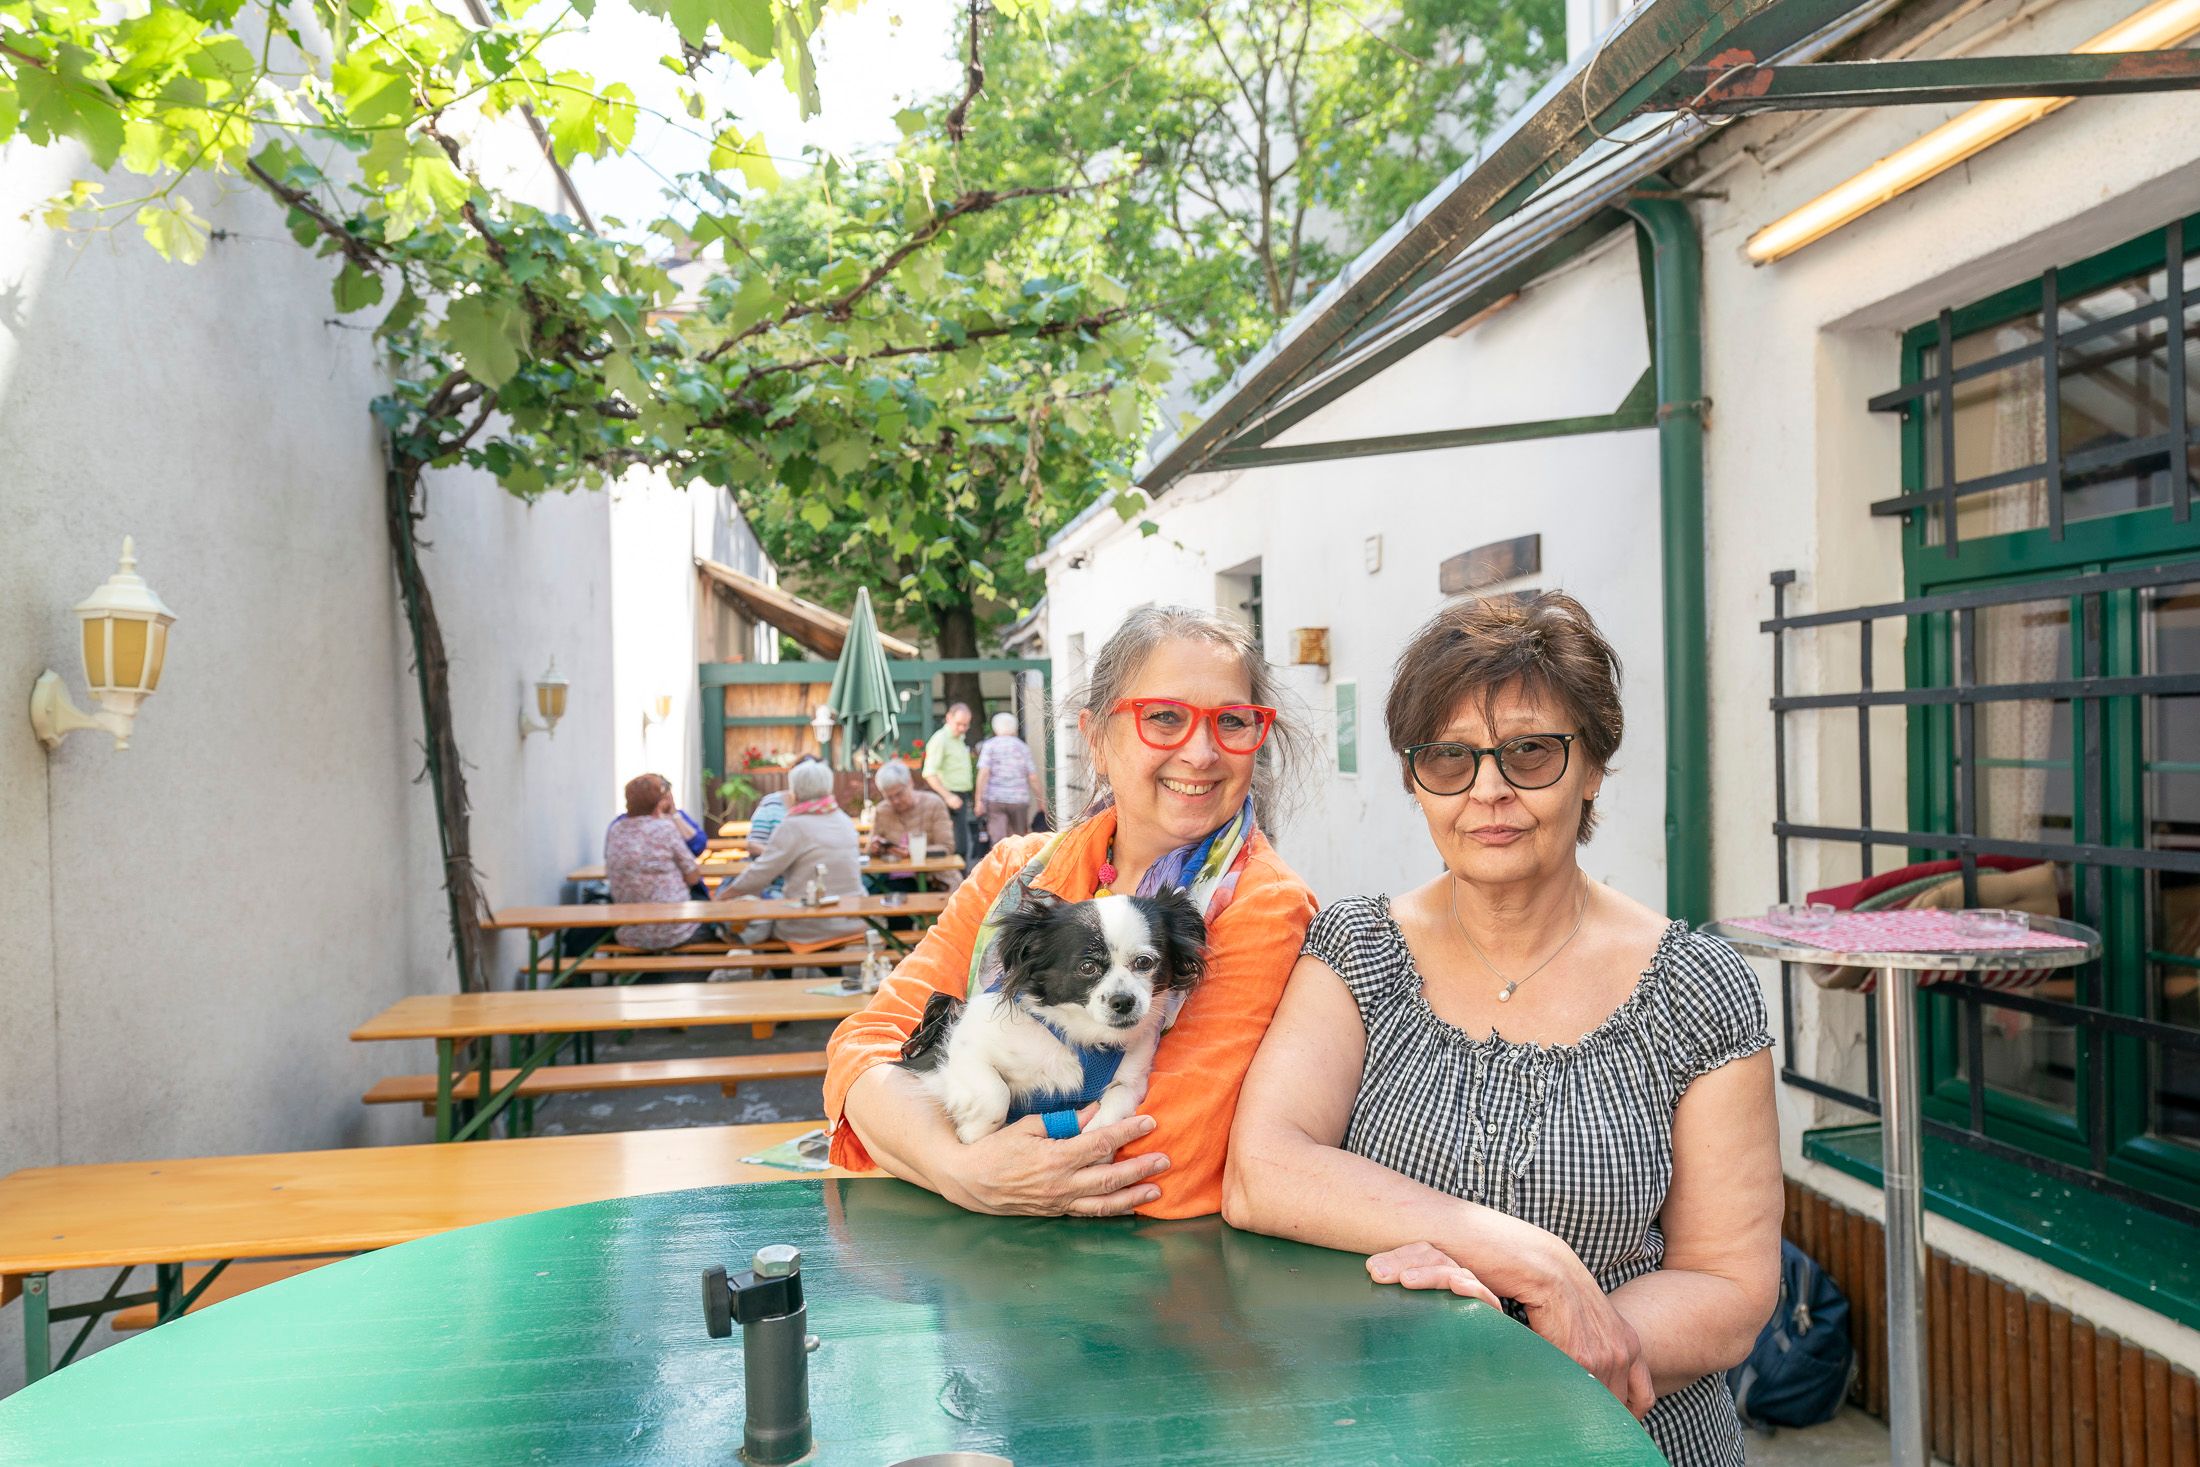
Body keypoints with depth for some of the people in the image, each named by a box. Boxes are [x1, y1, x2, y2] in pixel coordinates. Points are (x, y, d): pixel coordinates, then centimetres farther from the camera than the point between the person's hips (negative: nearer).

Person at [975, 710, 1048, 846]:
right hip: (1019, 799, 2)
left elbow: (983, 773, -8)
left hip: (995, 800, -2)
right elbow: (1033, 778, 3)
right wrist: (1041, 801, 11)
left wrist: (978, 800, -7)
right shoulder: (1023, 747, 7)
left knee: (998, 839, -7)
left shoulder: (989, 746, 2)